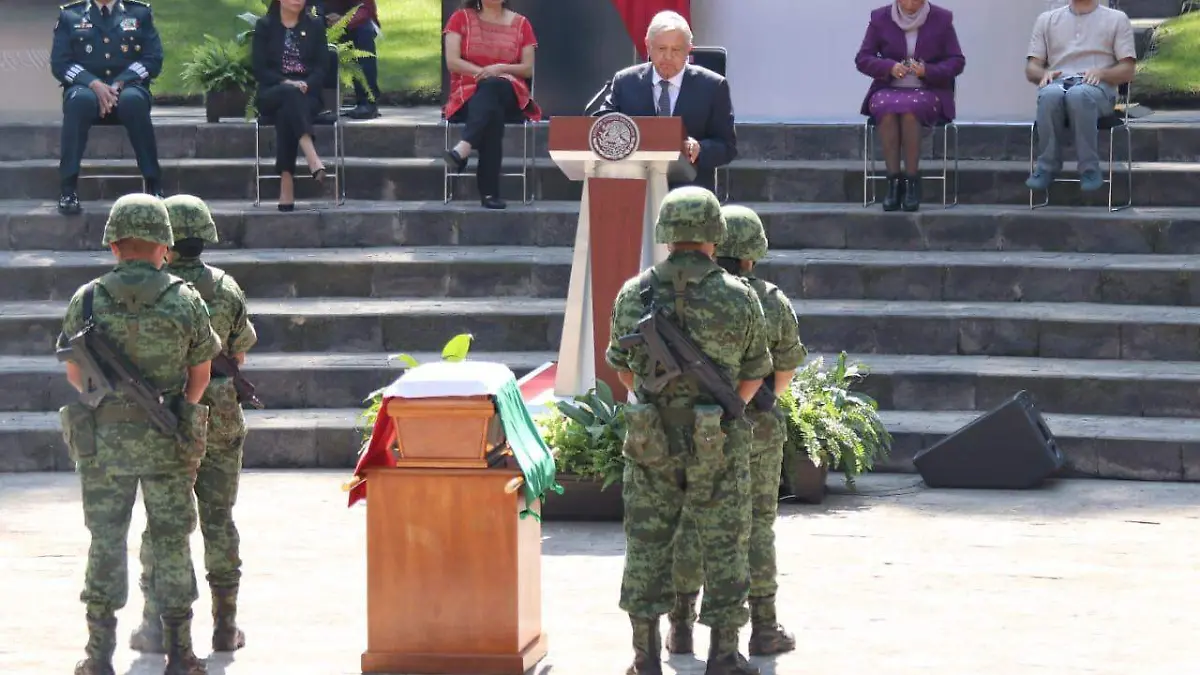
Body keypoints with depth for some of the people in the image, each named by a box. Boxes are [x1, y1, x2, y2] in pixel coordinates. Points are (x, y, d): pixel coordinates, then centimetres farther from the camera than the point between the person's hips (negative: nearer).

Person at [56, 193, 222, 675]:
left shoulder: (87, 300, -6)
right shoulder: (185, 301, -7)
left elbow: (75, 374, 4)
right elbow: (200, 374, 3)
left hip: (102, 438, 1)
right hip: (169, 443, 0)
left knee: (106, 543, 9)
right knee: (171, 544, 8)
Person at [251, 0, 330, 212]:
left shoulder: (315, 25, 11)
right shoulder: (264, 26, 7)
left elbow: (322, 67, 4)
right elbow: (259, 68, -1)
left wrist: (305, 85, -15)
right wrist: (286, 83, -17)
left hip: (307, 95, 1)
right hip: (272, 95, -1)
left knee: (286, 112, -34)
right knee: (289, 94, -37)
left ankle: (287, 185, -43)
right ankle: (312, 158, -53)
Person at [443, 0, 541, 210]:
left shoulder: (521, 23, 12)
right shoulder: (461, 18, 9)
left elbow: (528, 68, 7)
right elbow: (452, 62, -2)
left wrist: (501, 69, -13)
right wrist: (484, 72, -15)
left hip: (510, 97, 1)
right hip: (469, 95, -1)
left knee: (492, 87, -39)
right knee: (492, 113, -39)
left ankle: (464, 147, -61)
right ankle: (489, 192, -52)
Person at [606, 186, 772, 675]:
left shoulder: (632, 295, -4)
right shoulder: (741, 299, -8)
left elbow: (624, 367, 9)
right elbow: (754, 374, 4)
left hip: (651, 440, 2)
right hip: (718, 445, -2)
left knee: (647, 544, 11)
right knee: (724, 547, 9)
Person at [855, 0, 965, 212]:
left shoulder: (941, 19, 2)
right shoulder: (880, 18, 4)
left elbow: (957, 61, 2)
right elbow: (862, 59, 2)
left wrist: (927, 71, -18)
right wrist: (890, 67, -18)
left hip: (928, 91, -1)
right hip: (889, 88, 1)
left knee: (909, 107, -36)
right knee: (886, 108, -35)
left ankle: (912, 182, -31)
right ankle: (893, 181, -32)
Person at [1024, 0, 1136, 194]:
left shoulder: (1117, 19, 17)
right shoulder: (1047, 19, 23)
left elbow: (1127, 70, 8)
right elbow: (1031, 68, 17)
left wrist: (1101, 72, -12)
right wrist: (1044, 73, -7)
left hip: (1098, 87, -2)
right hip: (1058, 82, 2)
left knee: (1079, 94, -40)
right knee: (1050, 95, -37)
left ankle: (1089, 168, -33)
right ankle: (1047, 166, -27)